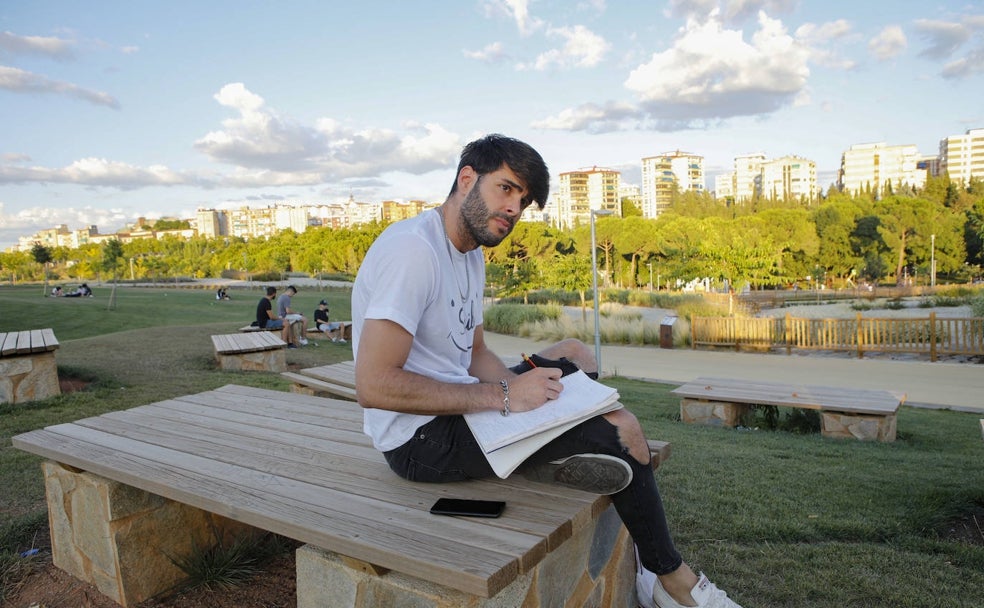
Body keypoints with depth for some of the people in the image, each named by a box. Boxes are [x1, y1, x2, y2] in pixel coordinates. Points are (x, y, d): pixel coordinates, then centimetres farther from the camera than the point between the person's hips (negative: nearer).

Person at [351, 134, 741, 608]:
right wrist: (503, 396, -23)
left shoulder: (469, 253, 11)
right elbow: (374, 386, -26)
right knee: (621, 427, -16)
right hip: (421, 437, -11)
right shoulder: (412, 250, -20)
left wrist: (521, 389, -6)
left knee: (574, 355, 17)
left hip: (458, 407, 11)